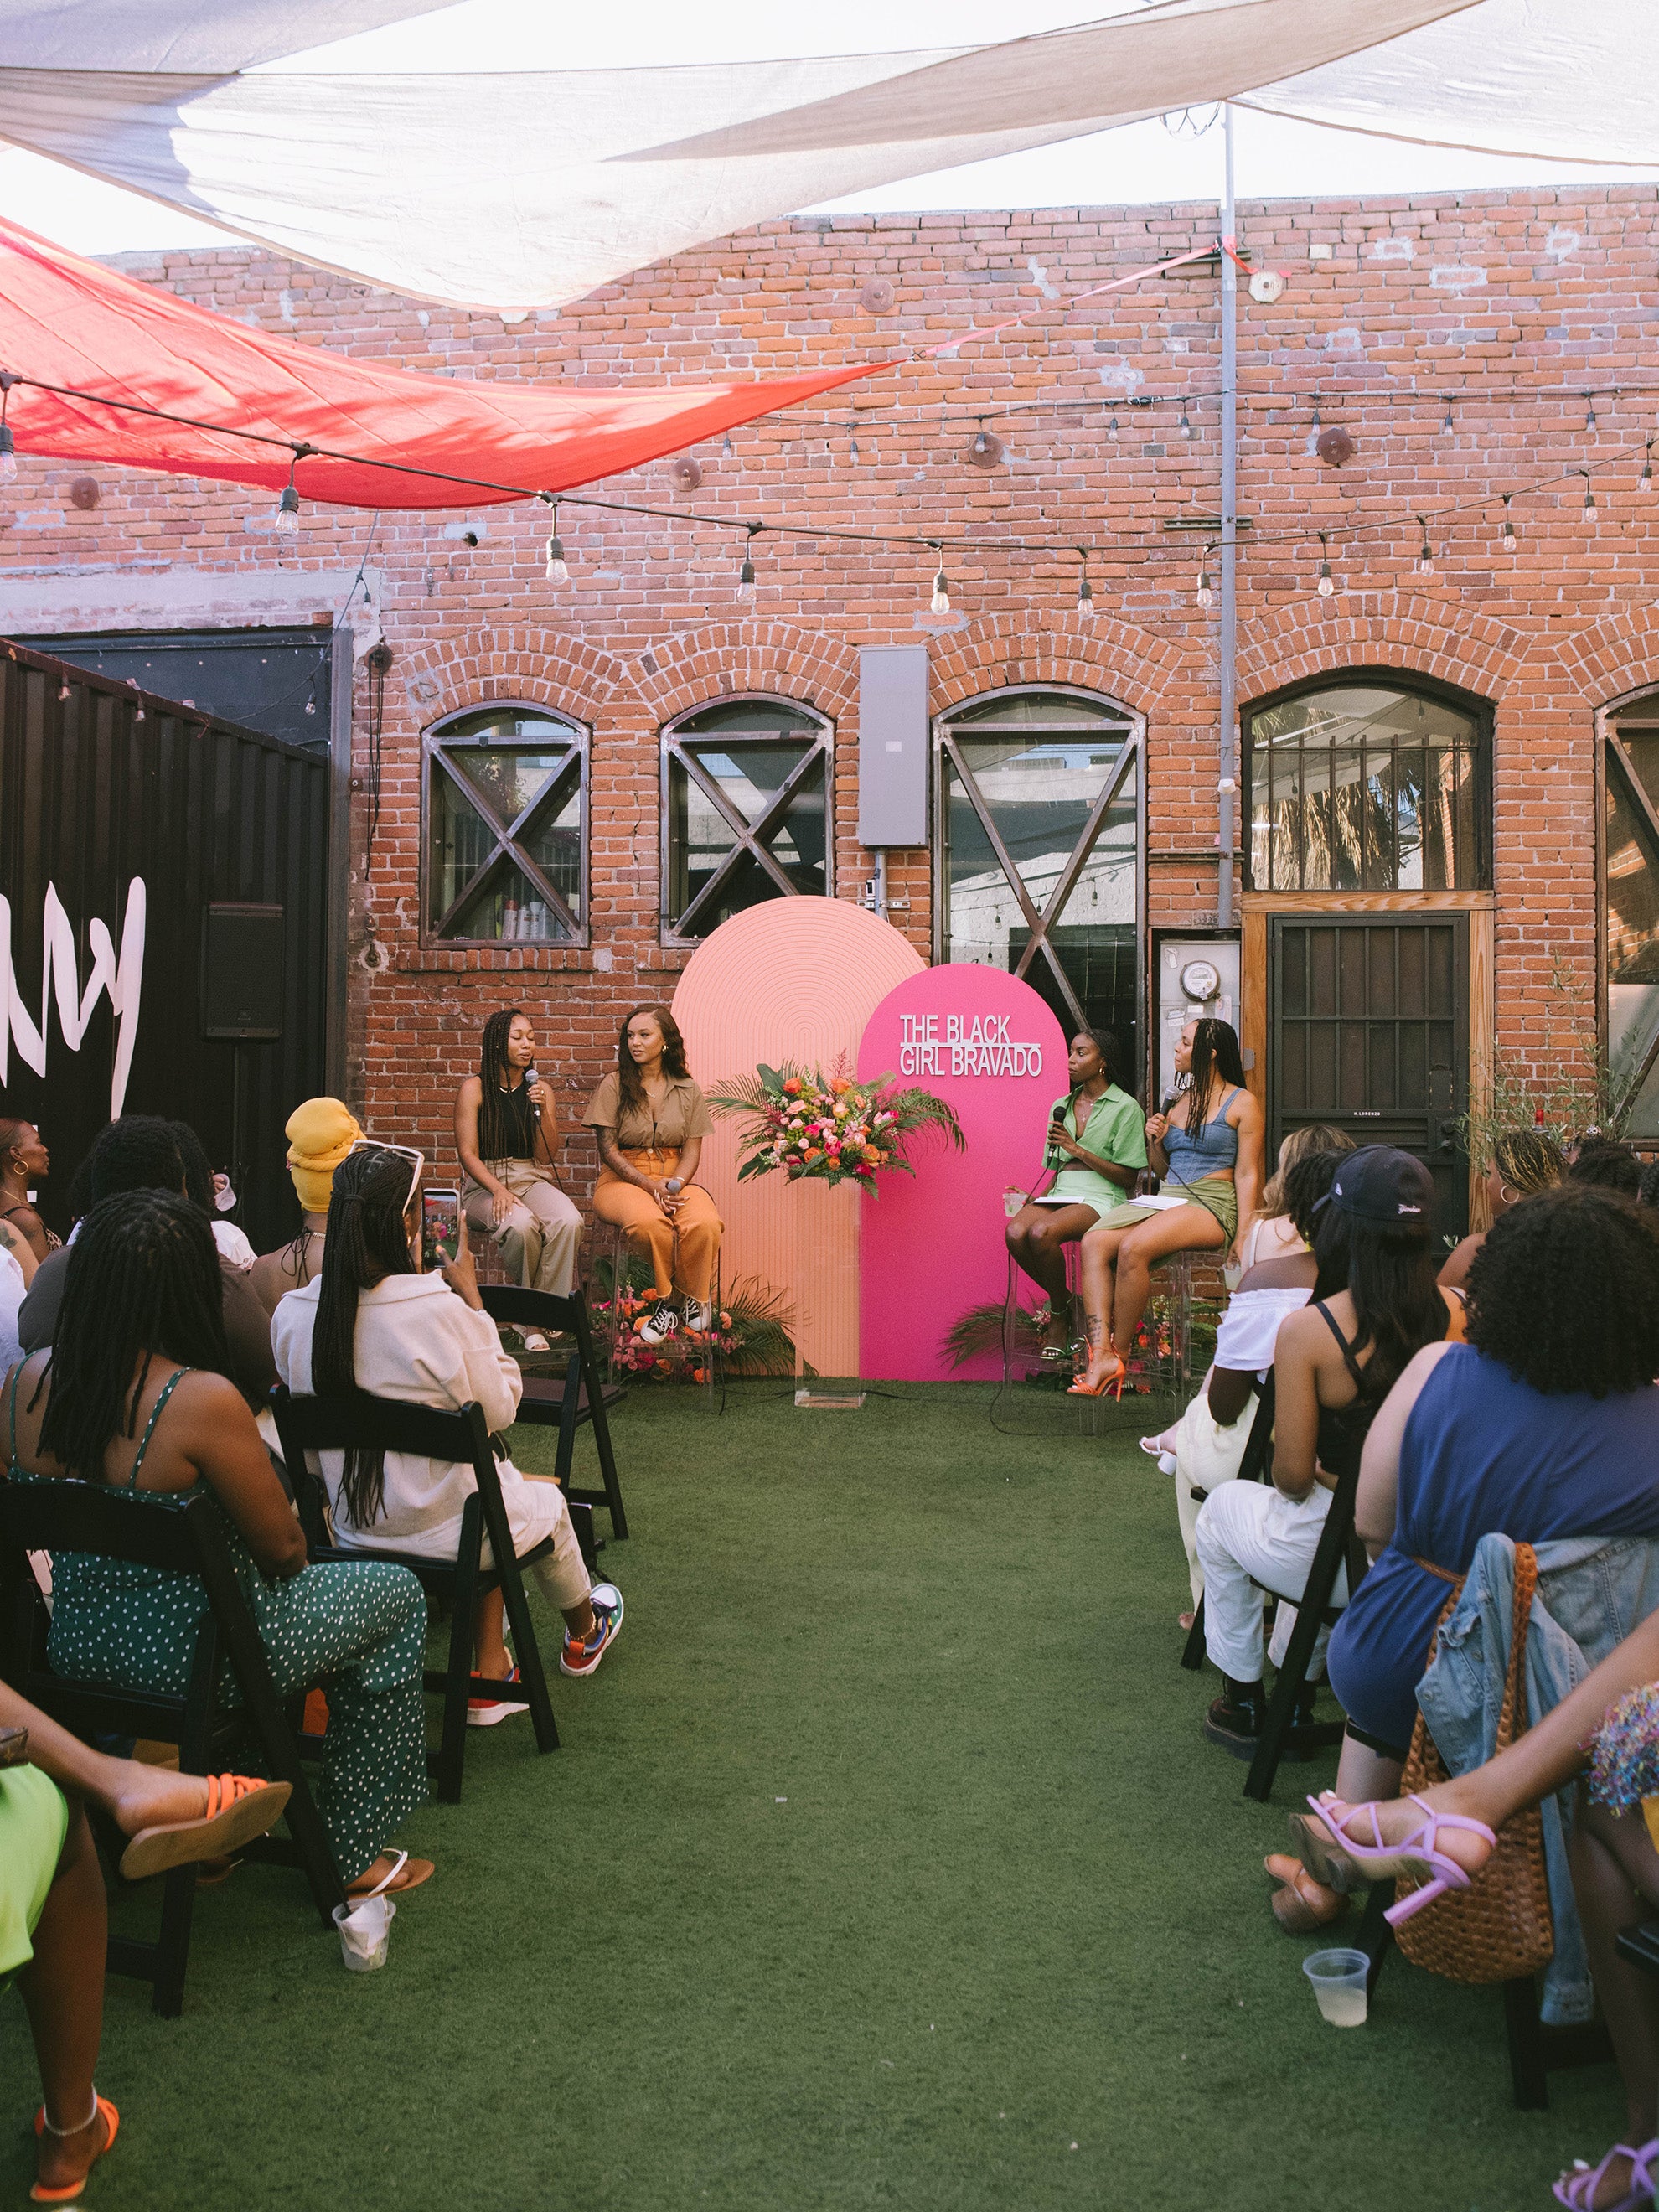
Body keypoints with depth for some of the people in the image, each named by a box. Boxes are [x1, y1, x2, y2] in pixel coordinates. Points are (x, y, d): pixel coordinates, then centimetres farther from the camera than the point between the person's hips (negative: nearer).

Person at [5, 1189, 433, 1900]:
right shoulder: (204, 1399, -27)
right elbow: (283, 1549, -16)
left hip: (73, 1651, 7)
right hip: (190, 1664, -7)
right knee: (397, 1594, 16)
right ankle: (352, 1853, 24)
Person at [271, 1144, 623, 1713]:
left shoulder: (291, 1315, -12)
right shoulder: (442, 1310, -27)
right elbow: (499, 1411, -13)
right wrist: (474, 1300, -8)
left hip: (352, 1533, 5)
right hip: (447, 1531, -5)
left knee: (492, 1494, 33)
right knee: (548, 1504, 29)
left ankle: (488, 1675, 33)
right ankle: (584, 1632, 59)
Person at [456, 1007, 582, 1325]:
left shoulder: (541, 1089, 9)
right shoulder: (475, 1088, 0)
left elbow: (546, 1157, 6)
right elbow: (468, 1153, -5)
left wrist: (541, 1111, -9)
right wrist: (498, 1190, -21)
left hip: (533, 1180, 3)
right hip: (485, 1184, -3)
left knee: (568, 1221, -31)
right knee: (520, 1225, -37)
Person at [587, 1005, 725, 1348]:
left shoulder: (687, 1090, 10)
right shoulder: (614, 1086, 3)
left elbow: (692, 1150, 5)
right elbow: (608, 1149, -3)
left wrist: (674, 1185, -16)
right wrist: (652, 1186, -16)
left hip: (676, 1176, 2)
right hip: (624, 1178, -2)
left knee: (705, 1225, -33)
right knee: (649, 1222, -38)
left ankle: (697, 1302, -9)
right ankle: (665, 1303, -17)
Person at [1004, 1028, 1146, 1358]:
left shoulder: (1125, 1107, 1)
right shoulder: (1061, 1106, 21)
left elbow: (1128, 1177, -4)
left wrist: (1078, 1149, -11)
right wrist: (1041, 1196, 2)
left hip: (1101, 1196, -5)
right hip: (1061, 1192, 5)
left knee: (1041, 1232, -34)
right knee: (1015, 1232, -29)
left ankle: (1059, 1313, -10)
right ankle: (1062, 1301, -6)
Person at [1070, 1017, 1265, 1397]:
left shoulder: (1241, 1103, 3)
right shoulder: (1179, 1101, 22)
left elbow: (1248, 1174, -2)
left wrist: (1244, 1237, -12)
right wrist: (1155, 1142, 4)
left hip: (1212, 1205, -7)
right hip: (1165, 1199, 7)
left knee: (1133, 1248, -34)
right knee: (1094, 1242, -23)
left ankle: (1120, 1354, -19)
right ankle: (1101, 1353, -34)